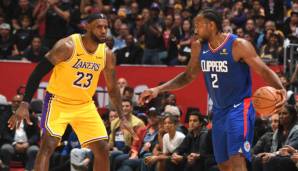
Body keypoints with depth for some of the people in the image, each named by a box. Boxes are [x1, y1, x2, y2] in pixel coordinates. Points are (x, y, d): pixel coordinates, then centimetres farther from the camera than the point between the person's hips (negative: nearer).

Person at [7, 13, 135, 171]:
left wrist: (122, 118, 8)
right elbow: (38, 72, -17)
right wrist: (24, 104, -23)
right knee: (48, 145, -23)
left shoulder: (107, 55, -4)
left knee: (102, 150, 2)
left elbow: (112, 88, 11)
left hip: (85, 105, 5)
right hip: (58, 101, -5)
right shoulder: (67, 46, -21)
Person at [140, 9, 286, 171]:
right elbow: (188, 76, 18)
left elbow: (265, 71, -18)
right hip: (219, 110, 7)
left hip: (239, 108, -7)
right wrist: (158, 89, 8)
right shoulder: (199, 47, 4)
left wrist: (281, 90, -37)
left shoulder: (238, 45, -16)